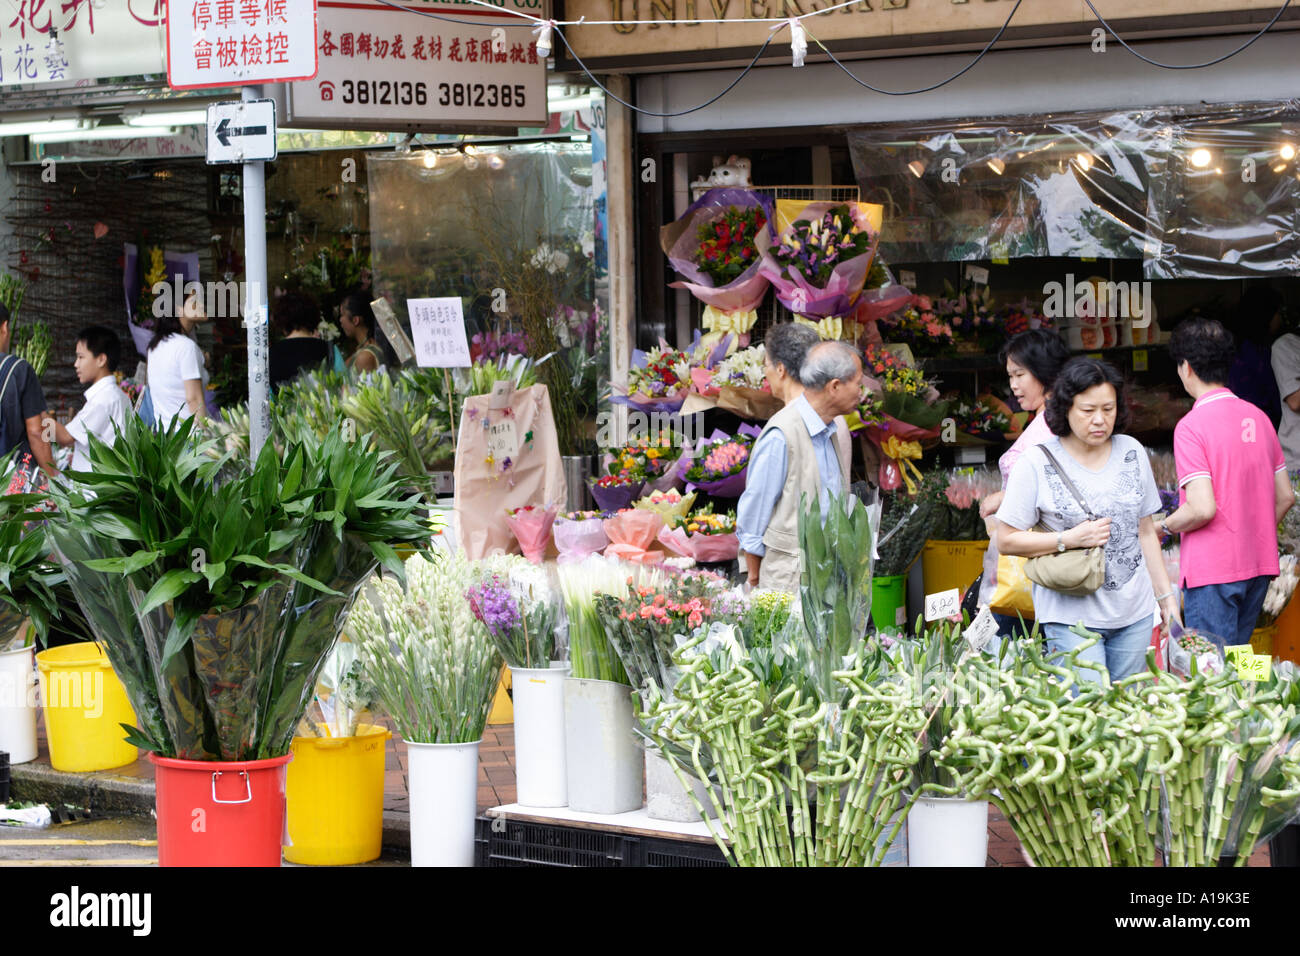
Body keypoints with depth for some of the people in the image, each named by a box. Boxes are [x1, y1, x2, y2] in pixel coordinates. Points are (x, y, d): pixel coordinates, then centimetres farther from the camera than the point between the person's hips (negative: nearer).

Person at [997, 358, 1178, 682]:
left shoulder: (1132, 452, 9)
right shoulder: (1037, 463, -5)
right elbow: (1007, 540, -4)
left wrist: (1166, 597, 15)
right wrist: (1070, 539, -14)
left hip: (1134, 616, 4)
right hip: (1072, 617, -4)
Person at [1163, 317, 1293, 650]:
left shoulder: (1192, 426, -14)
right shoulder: (1258, 417, 8)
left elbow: (1202, 509, -20)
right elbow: (1285, 496, 12)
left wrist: (1163, 526, -3)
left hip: (1212, 570, -7)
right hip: (1259, 566, 7)